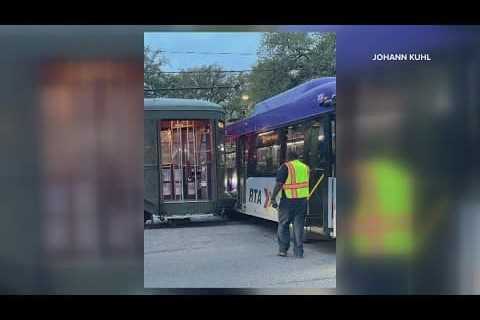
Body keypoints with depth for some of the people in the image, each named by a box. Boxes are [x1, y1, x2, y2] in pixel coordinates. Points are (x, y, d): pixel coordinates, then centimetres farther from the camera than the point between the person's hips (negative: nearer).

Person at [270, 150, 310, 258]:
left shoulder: (285, 167, -6)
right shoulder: (306, 167, 11)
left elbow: (279, 184, -12)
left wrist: (273, 198, -9)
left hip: (288, 200, -4)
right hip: (303, 200, 4)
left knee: (283, 225, 9)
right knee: (299, 226, 8)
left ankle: (283, 249, 10)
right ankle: (298, 252, 7)